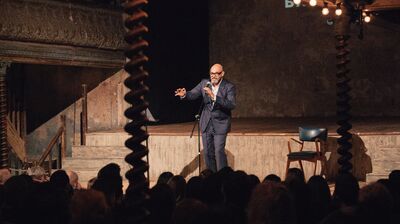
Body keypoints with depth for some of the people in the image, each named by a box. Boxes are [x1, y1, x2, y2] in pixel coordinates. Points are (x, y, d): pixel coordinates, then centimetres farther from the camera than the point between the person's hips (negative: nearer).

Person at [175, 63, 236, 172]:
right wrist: (184, 94, -25)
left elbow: (232, 105, -25)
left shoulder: (229, 87, -12)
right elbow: (193, 94, -1)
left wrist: (214, 97, -34)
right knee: (208, 153, 9)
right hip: (206, 124, 5)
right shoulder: (204, 83, 2)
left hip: (220, 125, -4)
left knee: (219, 152, -12)